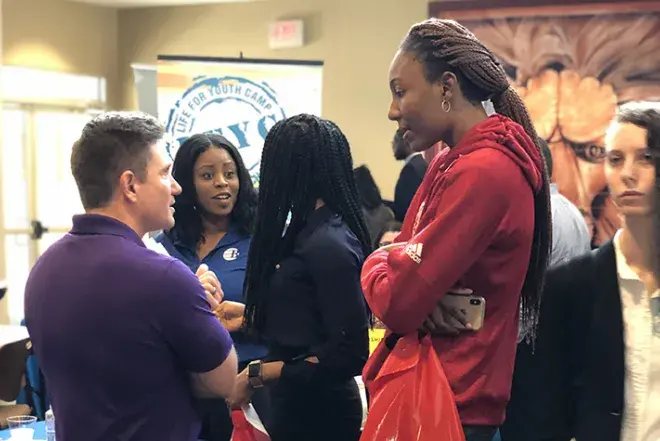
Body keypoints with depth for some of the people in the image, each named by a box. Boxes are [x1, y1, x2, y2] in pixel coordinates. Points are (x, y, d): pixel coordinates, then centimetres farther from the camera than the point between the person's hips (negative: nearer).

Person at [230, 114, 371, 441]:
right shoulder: (312, 233, 5)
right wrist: (249, 315, 24)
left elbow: (350, 354, -22)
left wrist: (258, 374, -17)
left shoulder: (328, 245, -21)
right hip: (298, 402, 9)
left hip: (316, 411, -9)